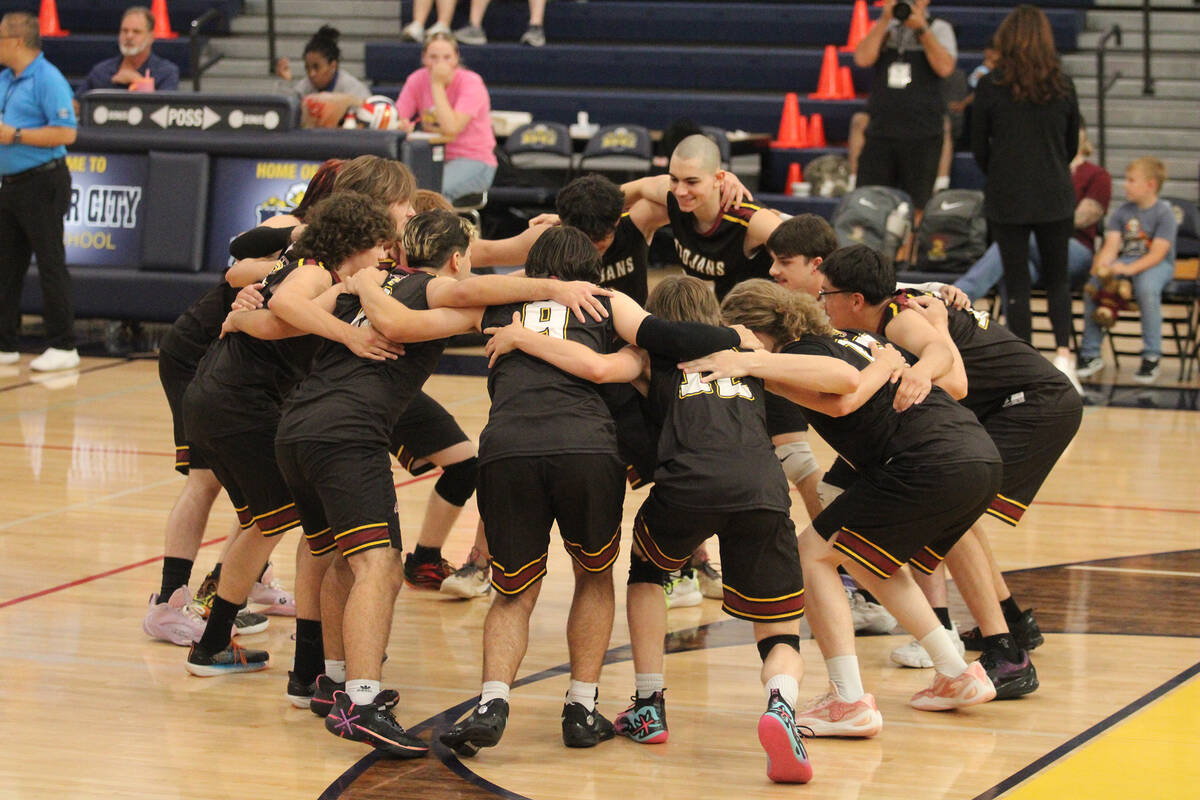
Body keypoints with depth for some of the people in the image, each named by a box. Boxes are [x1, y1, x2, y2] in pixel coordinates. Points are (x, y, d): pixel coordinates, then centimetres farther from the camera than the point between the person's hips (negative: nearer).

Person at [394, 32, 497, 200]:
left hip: (474, 161, -4)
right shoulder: (417, 80, 3)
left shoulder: (471, 82, -12)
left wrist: (437, 84, -20)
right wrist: (403, 125, -28)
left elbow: (452, 128, -24)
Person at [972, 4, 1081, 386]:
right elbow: (1072, 146, 7)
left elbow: (979, 147, -1)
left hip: (1007, 199, -1)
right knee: (1057, 279, 15)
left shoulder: (990, 86, -9)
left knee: (1016, 283, 6)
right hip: (1055, 197, 2)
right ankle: (1063, 351, -2)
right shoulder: (1062, 85, -3)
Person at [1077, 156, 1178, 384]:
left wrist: (1129, 269, -32)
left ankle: (1151, 357, -27)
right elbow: (1111, 246, -1)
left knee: (1146, 287, -38)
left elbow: (1157, 254, -18)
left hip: (1157, 264, -5)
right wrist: (1102, 265, -23)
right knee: (1093, 284, -21)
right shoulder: (1122, 213, 8)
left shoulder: (1164, 213, -8)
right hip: (1125, 261, 5)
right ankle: (1091, 354, -12)